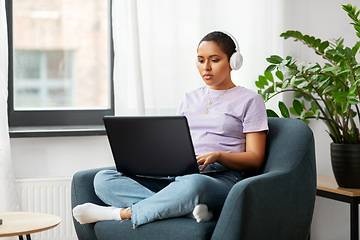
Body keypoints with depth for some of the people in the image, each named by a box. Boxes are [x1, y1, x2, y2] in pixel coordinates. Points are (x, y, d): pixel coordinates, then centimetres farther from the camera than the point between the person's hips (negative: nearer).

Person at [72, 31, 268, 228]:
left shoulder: (249, 100, 10)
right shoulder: (190, 99, 26)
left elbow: (255, 159, 2)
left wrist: (218, 156, -16)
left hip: (220, 179, -5)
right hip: (177, 175, 6)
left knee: (193, 184, -44)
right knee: (103, 179, -16)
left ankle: (120, 213, -26)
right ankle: (187, 209, -32)